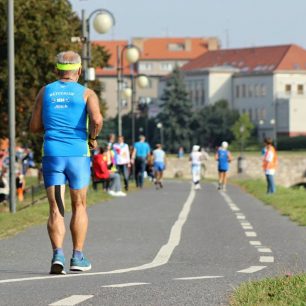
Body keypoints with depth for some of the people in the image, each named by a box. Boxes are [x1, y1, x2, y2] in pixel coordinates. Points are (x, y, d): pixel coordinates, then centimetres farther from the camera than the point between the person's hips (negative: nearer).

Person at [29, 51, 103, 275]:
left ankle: (58, 254, -20)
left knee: (56, 209, -1)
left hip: (52, 155, 1)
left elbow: (34, 127, 8)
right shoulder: (87, 93, 0)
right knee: (79, 207, 14)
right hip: (78, 154, -1)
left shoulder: (45, 92, 8)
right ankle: (78, 257, 14)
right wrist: (93, 138, 1)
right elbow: (97, 120, -17)